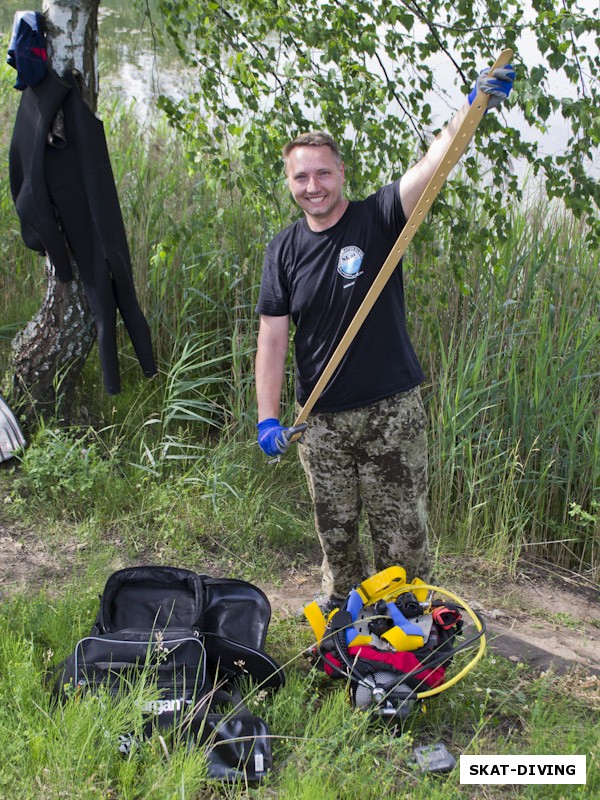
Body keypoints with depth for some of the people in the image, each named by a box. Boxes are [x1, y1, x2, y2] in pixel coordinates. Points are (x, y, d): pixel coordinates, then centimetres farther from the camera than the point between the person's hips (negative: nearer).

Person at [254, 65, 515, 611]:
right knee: (335, 530, 16)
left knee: (402, 531, 2)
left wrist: (475, 105, -37)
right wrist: (268, 417, -6)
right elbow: (273, 336, 0)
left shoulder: (377, 219, -5)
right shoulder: (284, 249, 3)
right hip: (321, 419, 3)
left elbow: (432, 165, -21)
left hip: (392, 411, -3)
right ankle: (342, 602, 40)